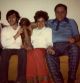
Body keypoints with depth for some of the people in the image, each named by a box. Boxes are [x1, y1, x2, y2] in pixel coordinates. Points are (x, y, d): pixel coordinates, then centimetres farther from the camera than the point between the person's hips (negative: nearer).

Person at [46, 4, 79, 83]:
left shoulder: (71, 22, 23)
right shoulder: (49, 22, 25)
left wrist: (74, 39, -10)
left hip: (67, 45, 0)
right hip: (54, 46, 1)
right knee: (49, 55, -35)